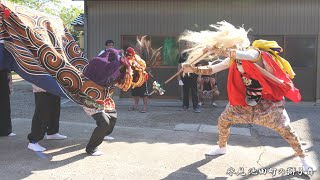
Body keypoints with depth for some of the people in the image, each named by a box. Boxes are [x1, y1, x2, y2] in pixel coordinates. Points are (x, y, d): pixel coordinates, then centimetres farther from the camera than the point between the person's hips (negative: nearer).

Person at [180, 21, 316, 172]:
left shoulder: (255, 53, -25)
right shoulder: (232, 61, -4)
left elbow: (244, 55, -49)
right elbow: (211, 70, 0)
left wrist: (215, 49, -45)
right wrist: (194, 69, -16)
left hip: (267, 101, -6)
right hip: (246, 101, 6)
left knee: (285, 130, -6)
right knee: (222, 121, 9)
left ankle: (303, 159, 15)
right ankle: (221, 148, 33)